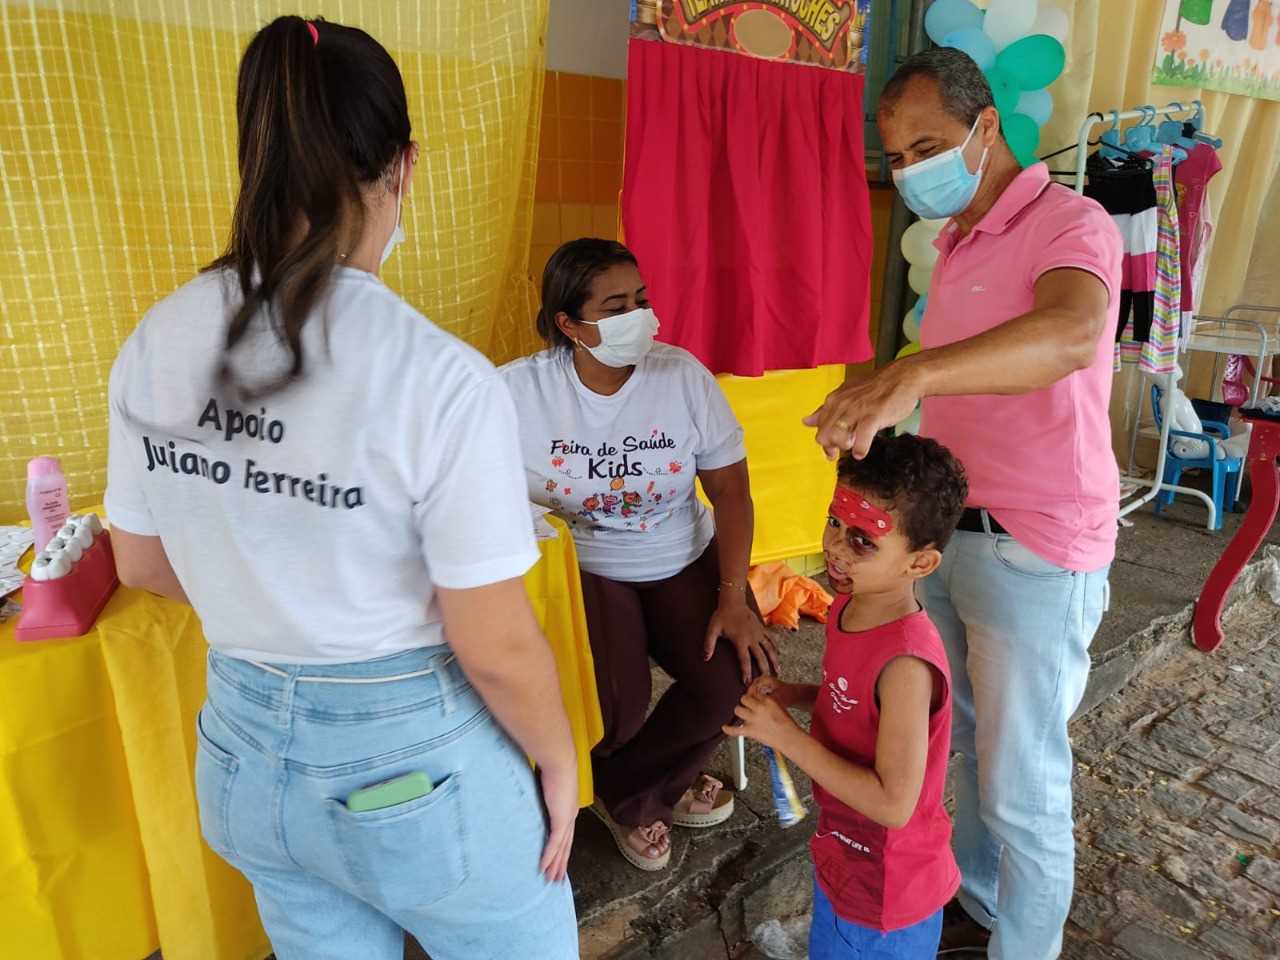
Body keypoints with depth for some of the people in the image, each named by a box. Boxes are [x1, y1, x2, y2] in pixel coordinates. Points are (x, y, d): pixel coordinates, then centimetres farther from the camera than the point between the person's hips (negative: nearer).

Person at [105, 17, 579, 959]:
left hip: (246, 750, 6)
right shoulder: (443, 379, -27)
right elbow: (498, 650, -21)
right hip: (415, 764, -5)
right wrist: (560, 763, -2)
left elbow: (143, 564, 4)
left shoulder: (155, 346, -8)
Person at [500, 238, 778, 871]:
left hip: (685, 561, 3)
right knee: (611, 710, -25)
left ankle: (626, 794, 12)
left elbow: (731, 491, -5)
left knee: (737, 678, -19)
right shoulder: (519, 390, -13)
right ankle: (655, 788, 17)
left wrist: (733, 598, -13)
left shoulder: (682, 375, -8)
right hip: (580, 568, -2)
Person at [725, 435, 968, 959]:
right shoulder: (850, 608, -9)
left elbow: (893, 803, -30)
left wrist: (786, 737, -28)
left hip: (885, 895, -7)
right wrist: (795, 695, -9)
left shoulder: (906, 663, -33)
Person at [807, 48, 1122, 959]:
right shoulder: (955, 244, 13)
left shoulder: (1069, 223, -12)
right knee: (972, 747, 20)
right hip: (949, 535, 7)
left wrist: (913, 373, -49)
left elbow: (1071, 335, -35)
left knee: (1023, 789, 6)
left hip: (1035, 556, -7)